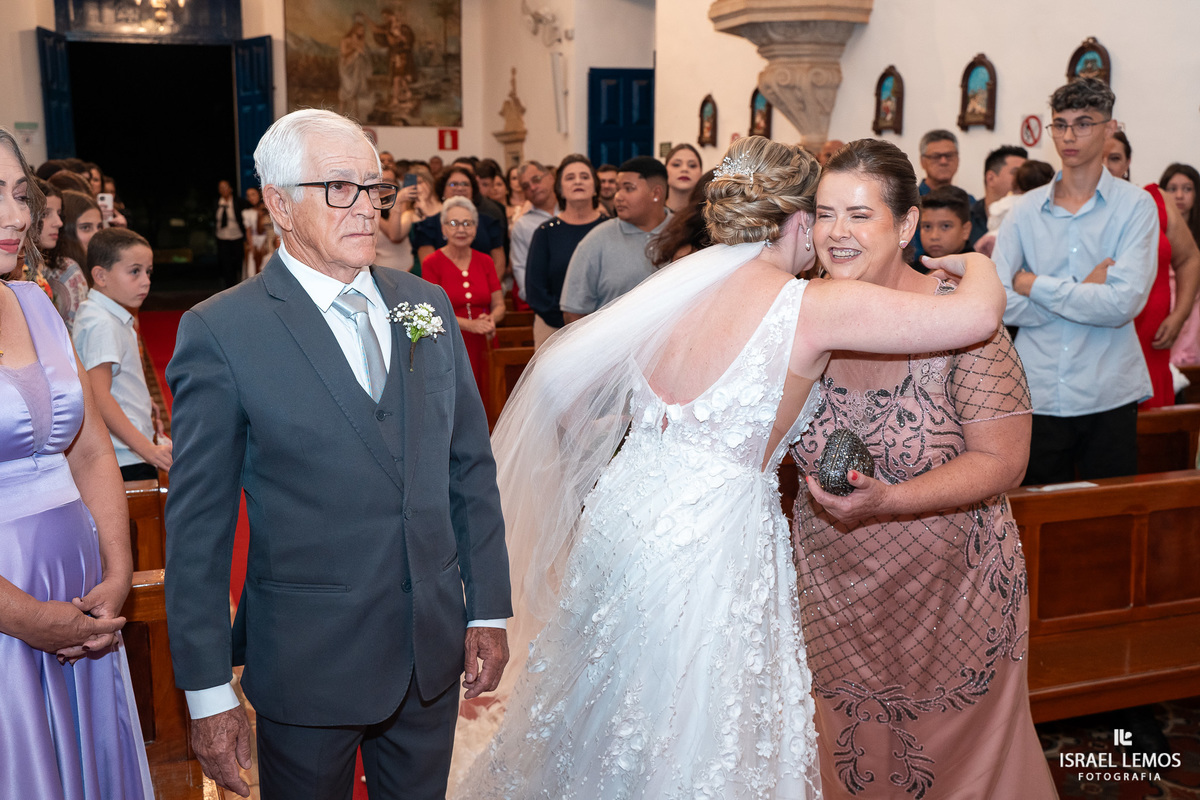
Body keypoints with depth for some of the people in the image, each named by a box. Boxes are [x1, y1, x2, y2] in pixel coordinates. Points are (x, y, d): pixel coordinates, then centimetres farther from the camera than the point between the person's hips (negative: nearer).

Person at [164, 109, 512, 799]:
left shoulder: (428, 304, 3)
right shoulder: (221, 332, -11)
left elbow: (471, 465, 7)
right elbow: (199, 524, -9)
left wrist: (489, 611, 6)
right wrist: (209, 693, -8)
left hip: (436, 647, 4)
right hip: (309, 661, -4)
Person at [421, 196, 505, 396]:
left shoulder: (484, 262, 12)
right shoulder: (432, 263, -1)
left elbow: (499, 306, 12)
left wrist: (490, 320, -12)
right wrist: (470, 325, -19)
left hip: (479, 349, 4)